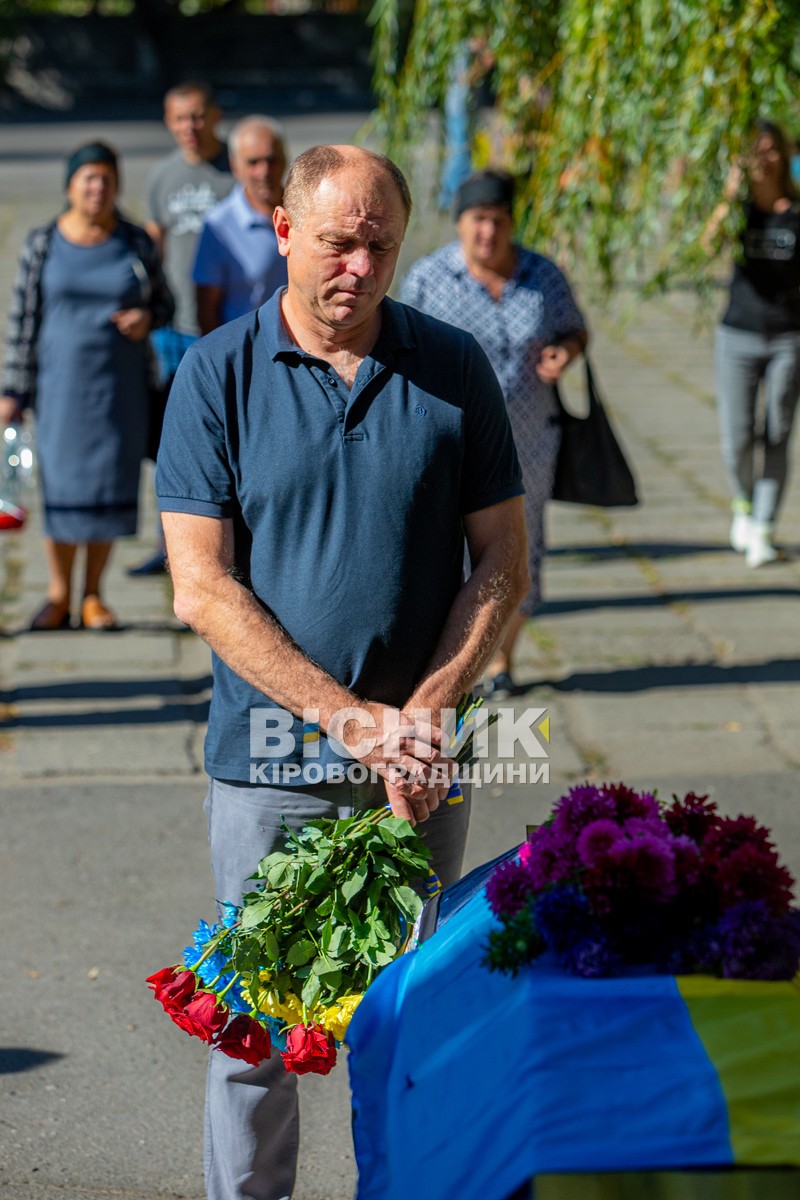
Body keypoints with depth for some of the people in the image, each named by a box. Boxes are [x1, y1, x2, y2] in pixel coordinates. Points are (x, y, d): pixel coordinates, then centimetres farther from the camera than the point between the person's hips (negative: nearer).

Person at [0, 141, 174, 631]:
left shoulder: (137, 244, 0)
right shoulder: (42, 244, -2)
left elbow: (165, 302, 11)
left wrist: (145, 318, -13)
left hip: (121, 383, 1)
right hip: (61, 381, 0)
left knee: (109, 482, 2)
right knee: (61, 481, -1)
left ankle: (94, 596, 13)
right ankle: (58, 596, 11)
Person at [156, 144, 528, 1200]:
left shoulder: (454, 369, 3)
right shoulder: (217, 376, -2)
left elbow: (502, 565, 5)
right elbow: (203, 589, -7)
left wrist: (427, 710, -10)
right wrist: (351, 719, -15)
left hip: (423, 763, 2)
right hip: (271, 761, -1)